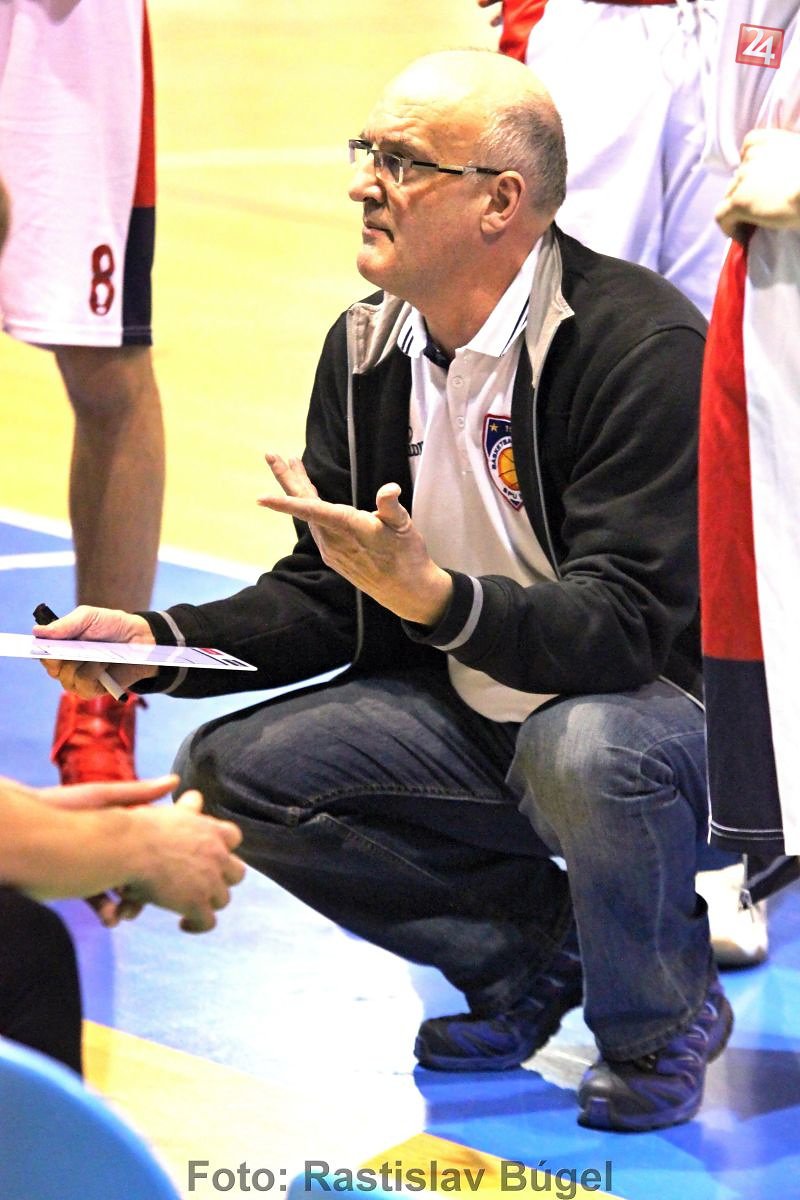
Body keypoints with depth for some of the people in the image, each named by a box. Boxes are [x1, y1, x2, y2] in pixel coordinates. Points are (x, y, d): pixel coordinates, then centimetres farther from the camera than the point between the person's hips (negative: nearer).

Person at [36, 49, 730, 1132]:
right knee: (232, 769, -10)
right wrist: (162, 640, -13)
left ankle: (662, 1021, -6)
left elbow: (630, 623, -31)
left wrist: (436, 596, -47)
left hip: (668, 710, -7)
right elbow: (324, 598, 5)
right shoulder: (369, 347, 0)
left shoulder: (645, 344, -23)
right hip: (470, 715, 7)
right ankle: (530, 945, 10)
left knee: (584, 747, -40)